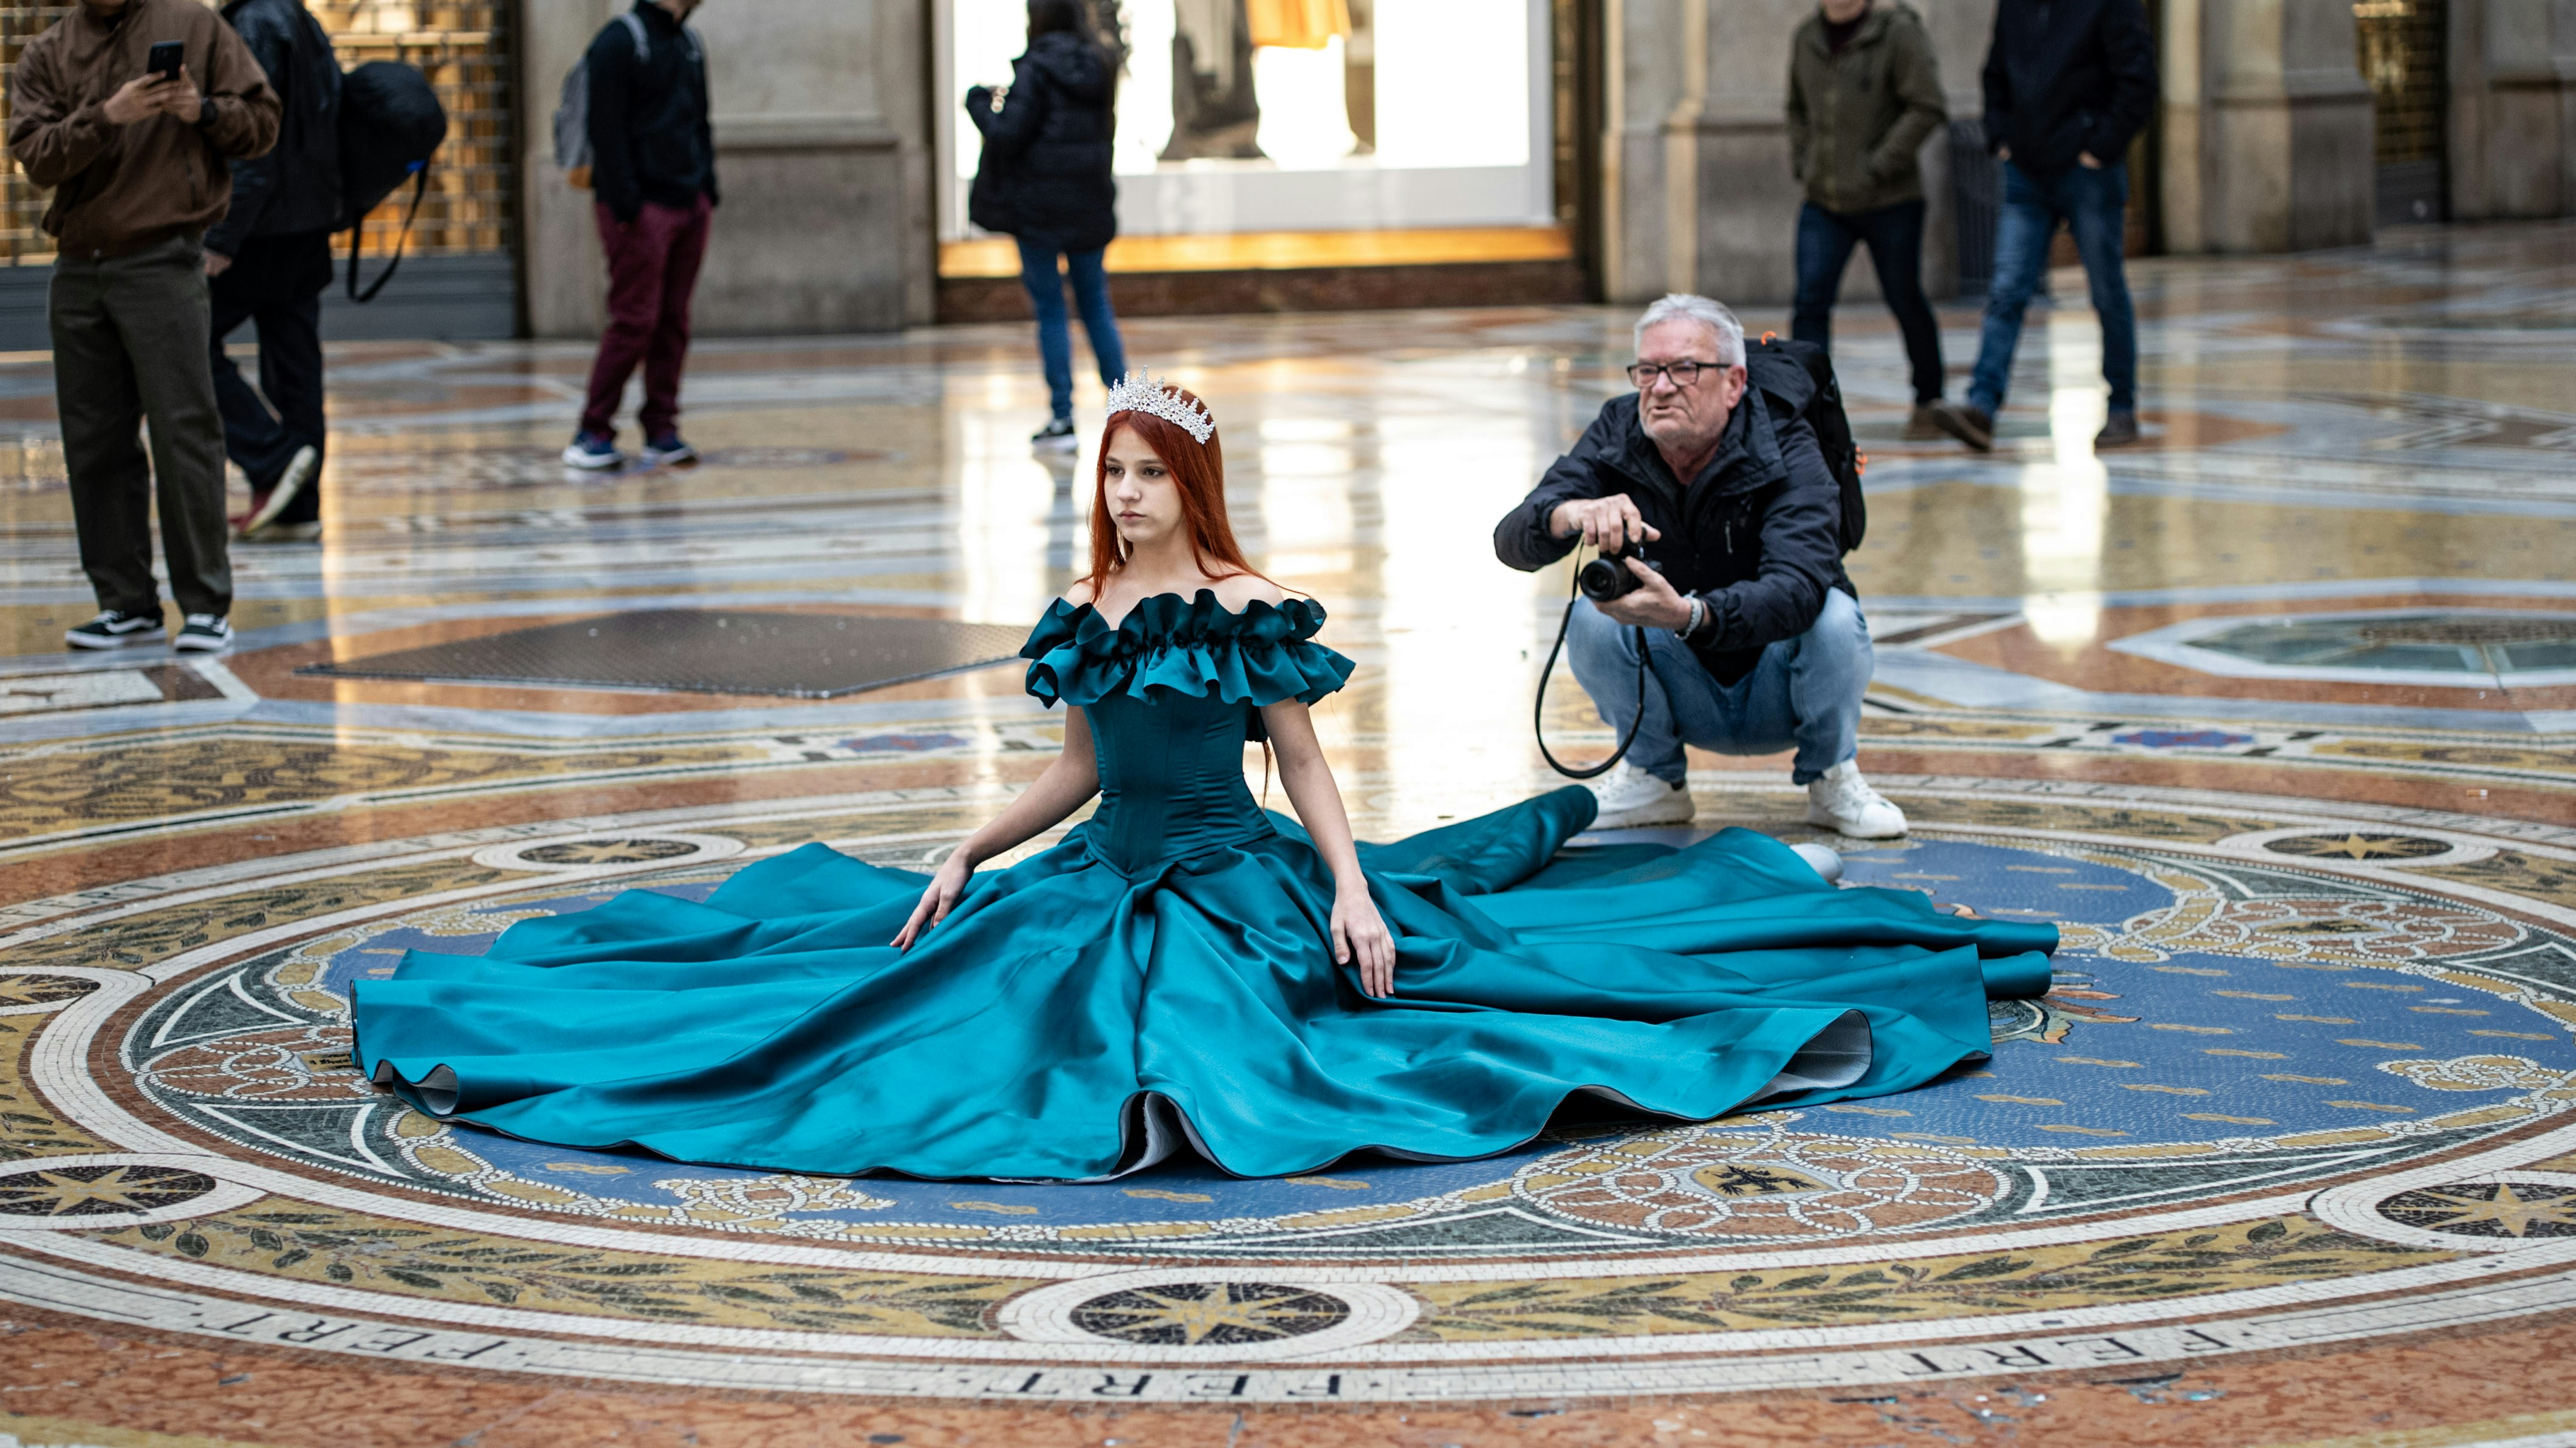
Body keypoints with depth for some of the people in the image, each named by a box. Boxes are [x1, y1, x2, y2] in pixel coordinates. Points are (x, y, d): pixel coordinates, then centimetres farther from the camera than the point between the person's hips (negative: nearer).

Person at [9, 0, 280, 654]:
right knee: (94, 443, 5)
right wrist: (107, 117, -19)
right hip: (78, 273, 4)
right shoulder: (46, 56, 9)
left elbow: (263, 120, 6)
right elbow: (36, 158, -4)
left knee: (184, 431, -8)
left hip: (162, 263, -4)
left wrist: (203, 112, -13)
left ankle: (206, 606, -5)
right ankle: (127, 604, 13)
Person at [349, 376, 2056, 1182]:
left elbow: (1309, 766, -9)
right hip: (1106, 881, 6)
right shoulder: (1085, 614, 6)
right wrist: (967, 858, 12)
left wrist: (1350, 890, -21)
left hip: (1236, 889, -6)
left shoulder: (1255, 611, -12)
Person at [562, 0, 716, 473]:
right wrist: (624, 203, -18)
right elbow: (607, 129, -13)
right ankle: (593, 433, 0)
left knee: (674, 322, 6)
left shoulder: (689, 44, 16)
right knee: (635, 322, -8)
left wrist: (709, 188, 12)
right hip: (643, 207, -7)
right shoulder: (620, 42, -9)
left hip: (690, 204, 7)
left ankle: (662, 431, 11)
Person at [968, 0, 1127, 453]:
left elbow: (1007, 134, -16)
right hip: (1090, 204, 6)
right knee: (1096, 305, 13)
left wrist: (980, 104, 3)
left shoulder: (1035, 71, -12)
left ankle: (1062, 417, -1)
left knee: (1050, 311, 0)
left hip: (1040, 204, -6)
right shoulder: (1096, 69, 7)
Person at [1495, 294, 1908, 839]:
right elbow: (1512, 540, -21)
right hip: (1686, 701, 2)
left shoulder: (1786, 456, -22)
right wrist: (1570, 514, -46)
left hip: (1779, 699, -2)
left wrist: (1690, 615, -57)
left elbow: (1798, 591, -39)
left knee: (1835, 615, -31)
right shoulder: (1617, 436, -11)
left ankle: (1831, 780, -4)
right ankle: (1655, 779, 1)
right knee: (1591, 621, -24)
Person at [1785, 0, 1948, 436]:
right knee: (1811, 301, -8)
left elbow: (1928, 108, -14)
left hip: (1890, 203, -4)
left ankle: (1929, 403, 25)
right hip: (1824, 204, 4)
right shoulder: (1808, 37, 7)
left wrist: (1878, 167, -17)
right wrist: (1802, 163, 7)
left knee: (1905, 300, 7)